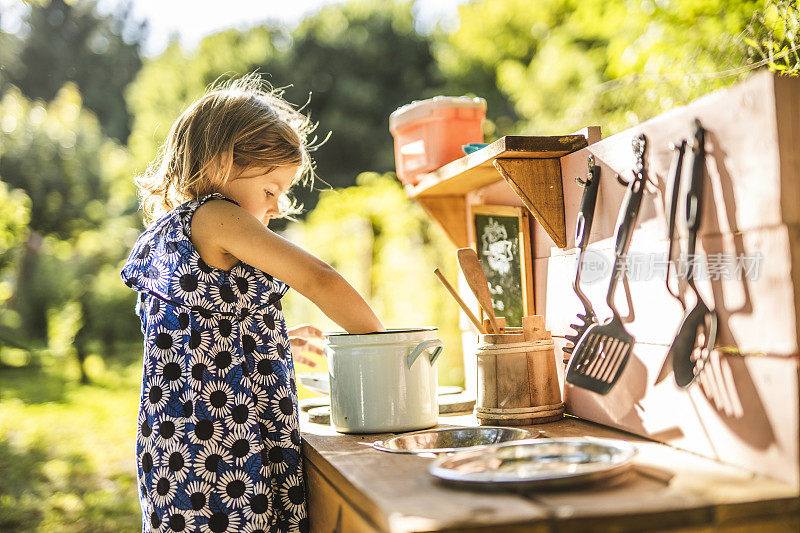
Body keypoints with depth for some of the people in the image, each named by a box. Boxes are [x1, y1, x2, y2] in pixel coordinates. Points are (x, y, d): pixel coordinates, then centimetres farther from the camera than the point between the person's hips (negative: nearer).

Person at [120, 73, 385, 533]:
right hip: (235, 444, -9)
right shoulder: (214, 218, -12)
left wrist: (273, 342, 24)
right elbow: (320, 281, -16)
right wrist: (375, 339, -3)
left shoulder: (159, 238, 15)